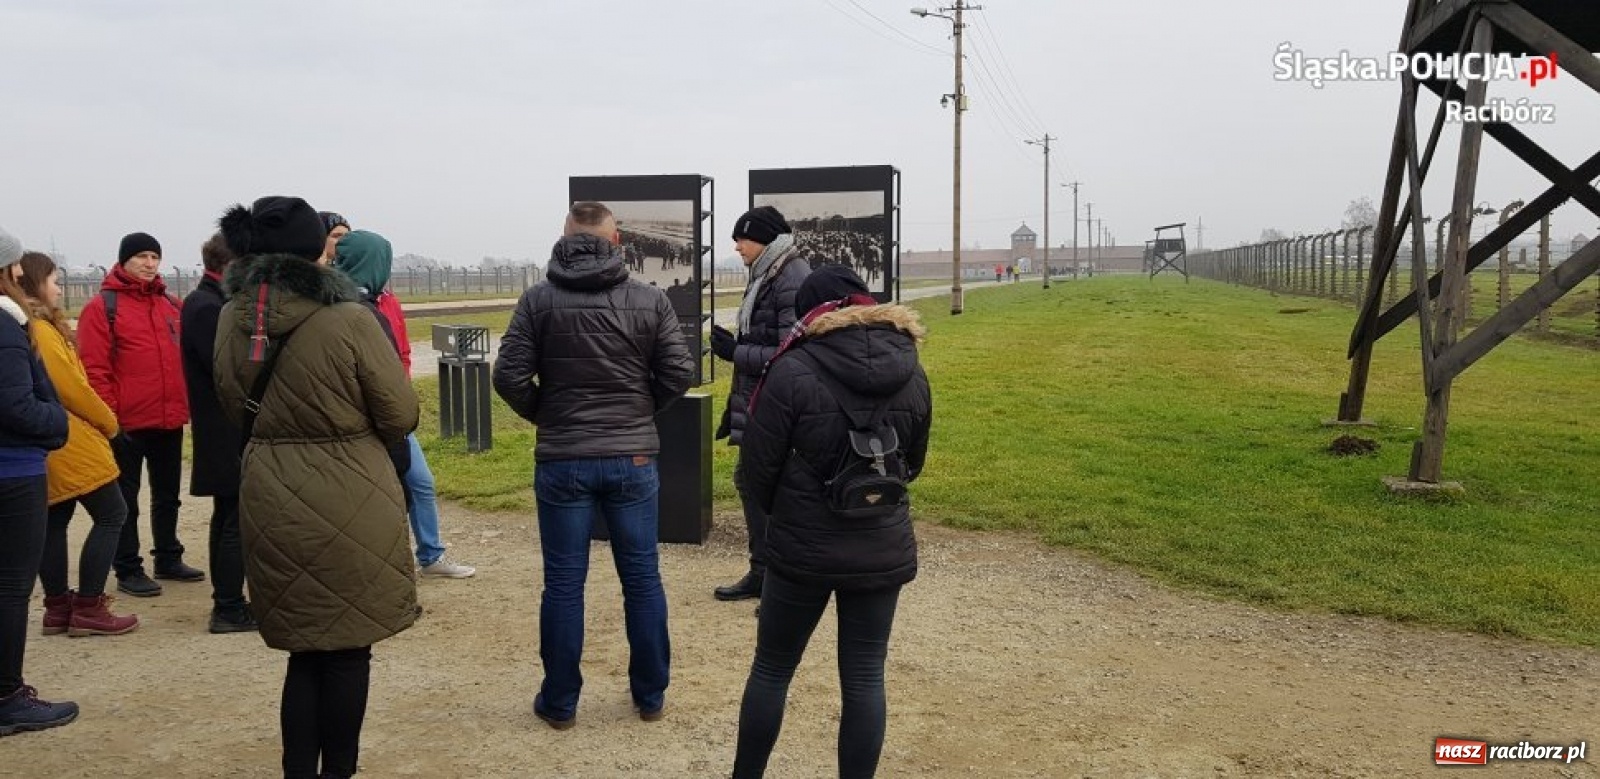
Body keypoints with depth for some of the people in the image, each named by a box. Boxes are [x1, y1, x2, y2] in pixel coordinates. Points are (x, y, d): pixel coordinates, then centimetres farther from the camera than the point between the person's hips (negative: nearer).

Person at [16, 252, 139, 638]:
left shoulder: (26, 329, 12)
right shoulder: (42, 330, -15)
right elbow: (70, 387, -16)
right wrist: (108, 422, -3)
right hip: (73, 444, -9)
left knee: (54, 522, 13)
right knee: (111, 516, -2)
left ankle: (58, 607, 20)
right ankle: (88, 608, -1)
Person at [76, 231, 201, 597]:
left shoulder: (172, 305, 11)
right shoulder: (102, 307, -7)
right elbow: (94, 369, -11)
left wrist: (184, 405, 9)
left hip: (170, 419, 6)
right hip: (128, 422, -6)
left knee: (167, 495, 16)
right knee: (125, 499, 5)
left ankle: (168, 559, 28)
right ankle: (128, 570, 12)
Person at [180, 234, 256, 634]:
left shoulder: (208, 303, 14)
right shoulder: (207, 308, -16)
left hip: (225, 435, 10)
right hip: (230, 437, -10)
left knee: (228, 519, 15)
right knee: (235, 522, -4)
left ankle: (228, 604, 24)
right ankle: (229, 610, 3)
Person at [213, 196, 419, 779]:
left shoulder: (233, 319, 0)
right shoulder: (349, 320, -16)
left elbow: (236, 408, 13)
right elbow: (401, 416, -9)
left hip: (270, 500, 5)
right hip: (348, 501, -5)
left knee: (305, 648, 18)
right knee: (347, 650, 11)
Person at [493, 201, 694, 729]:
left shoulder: (538, 299, -3)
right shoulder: (650, 299, -2)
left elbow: (509, 376, -8)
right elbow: (679, 373, -5)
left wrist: (543, 415, 10)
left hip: (561, 462, 0)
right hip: (633, 459, 1)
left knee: (564, 584, 9)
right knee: (642, 578, 11)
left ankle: (559, 703, 19)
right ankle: (650, 696, 22)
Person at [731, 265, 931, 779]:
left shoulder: (793, 371, -14)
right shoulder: (911, 373, 0)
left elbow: (757, 469, -9)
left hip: (804, 550, -3)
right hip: (883, 550, 3)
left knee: (771, 670, 15)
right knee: (864, 679, 11)